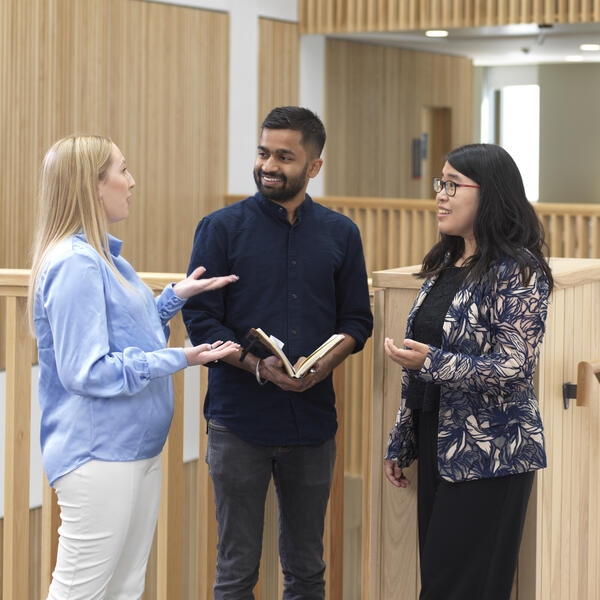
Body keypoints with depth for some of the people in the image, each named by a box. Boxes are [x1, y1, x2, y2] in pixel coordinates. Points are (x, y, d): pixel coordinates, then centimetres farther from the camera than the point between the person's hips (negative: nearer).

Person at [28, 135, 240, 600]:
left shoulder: (105, 257, 13)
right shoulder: (75, 265, -18)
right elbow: (87, 370, -21)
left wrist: (176, 296, 12)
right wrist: (177, 360, -20)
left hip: (136, 448, 10)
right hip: (99, 453, -10)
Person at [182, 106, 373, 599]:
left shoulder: (341, 234, 8)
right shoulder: (222, 228, -1)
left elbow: (357, 319, 9)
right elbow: (201, 319, -5)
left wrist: (324, 363, -12)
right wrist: (260, 366, -20)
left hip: (312, 419, 3)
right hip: (239, 420, -3)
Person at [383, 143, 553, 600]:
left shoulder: (517, 271, -13)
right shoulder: (445, 264, 12)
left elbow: (515, 369, -20)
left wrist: (432, 363, -30)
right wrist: (401, 443, 18)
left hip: (488, 456, -8)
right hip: (437, 443, 8)